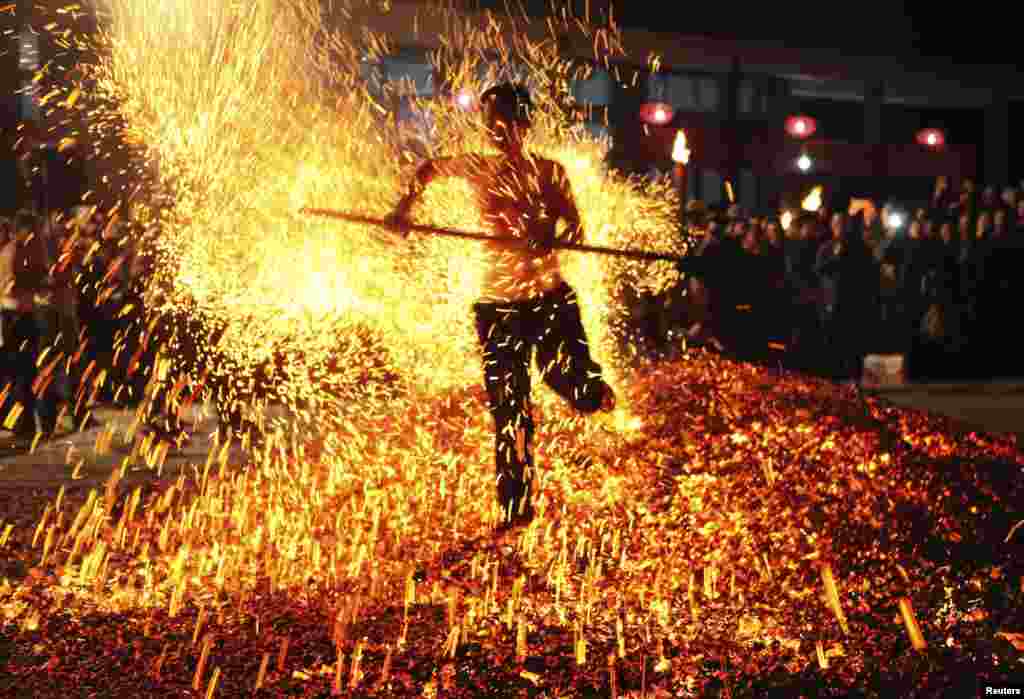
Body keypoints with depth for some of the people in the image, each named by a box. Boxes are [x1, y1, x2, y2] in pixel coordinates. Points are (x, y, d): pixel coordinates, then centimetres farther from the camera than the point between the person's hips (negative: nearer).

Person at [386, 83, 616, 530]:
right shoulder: (478, 169, 3)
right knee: (508, 412, 3)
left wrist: (550, 241, -25)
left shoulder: (548, 171, 0)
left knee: (569, 379, -16)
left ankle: (594, 391, 24)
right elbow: (429, 169, 21)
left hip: (550, 296, -1)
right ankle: (516, 507, 15)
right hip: (498, 304, 1)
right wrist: (405, 208, 8)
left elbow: (575, 228, -4)